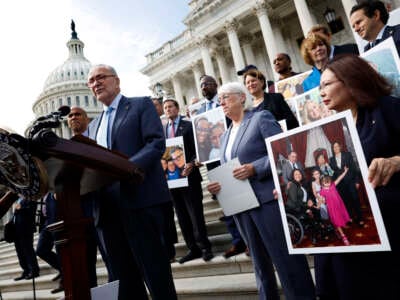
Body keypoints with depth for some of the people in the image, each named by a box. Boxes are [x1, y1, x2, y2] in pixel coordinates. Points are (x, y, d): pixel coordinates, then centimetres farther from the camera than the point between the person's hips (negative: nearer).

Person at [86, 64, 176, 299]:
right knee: (124, 277, 13)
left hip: (141, 201, -6)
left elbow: (157, 143, -10)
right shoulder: (93, 126, 24)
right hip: (108, 207, 7)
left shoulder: (141, 105, 5)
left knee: (155, 271, -1)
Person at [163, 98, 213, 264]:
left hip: (188, 175, -5)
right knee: (182, 216, 9)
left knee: (196, 213, -1)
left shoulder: (188, 126, 1)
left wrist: (191, 164, -20)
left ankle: (204, 247, 11)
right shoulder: (163, 130, 15)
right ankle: (193, 248, 19)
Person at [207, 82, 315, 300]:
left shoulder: (261, 118, -1)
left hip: (268, 200, -7)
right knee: (260, 263, 18)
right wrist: (218, 185, -1)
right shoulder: (225, 136, 18)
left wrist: (254, 168, -21)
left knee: (287, 259, 0)